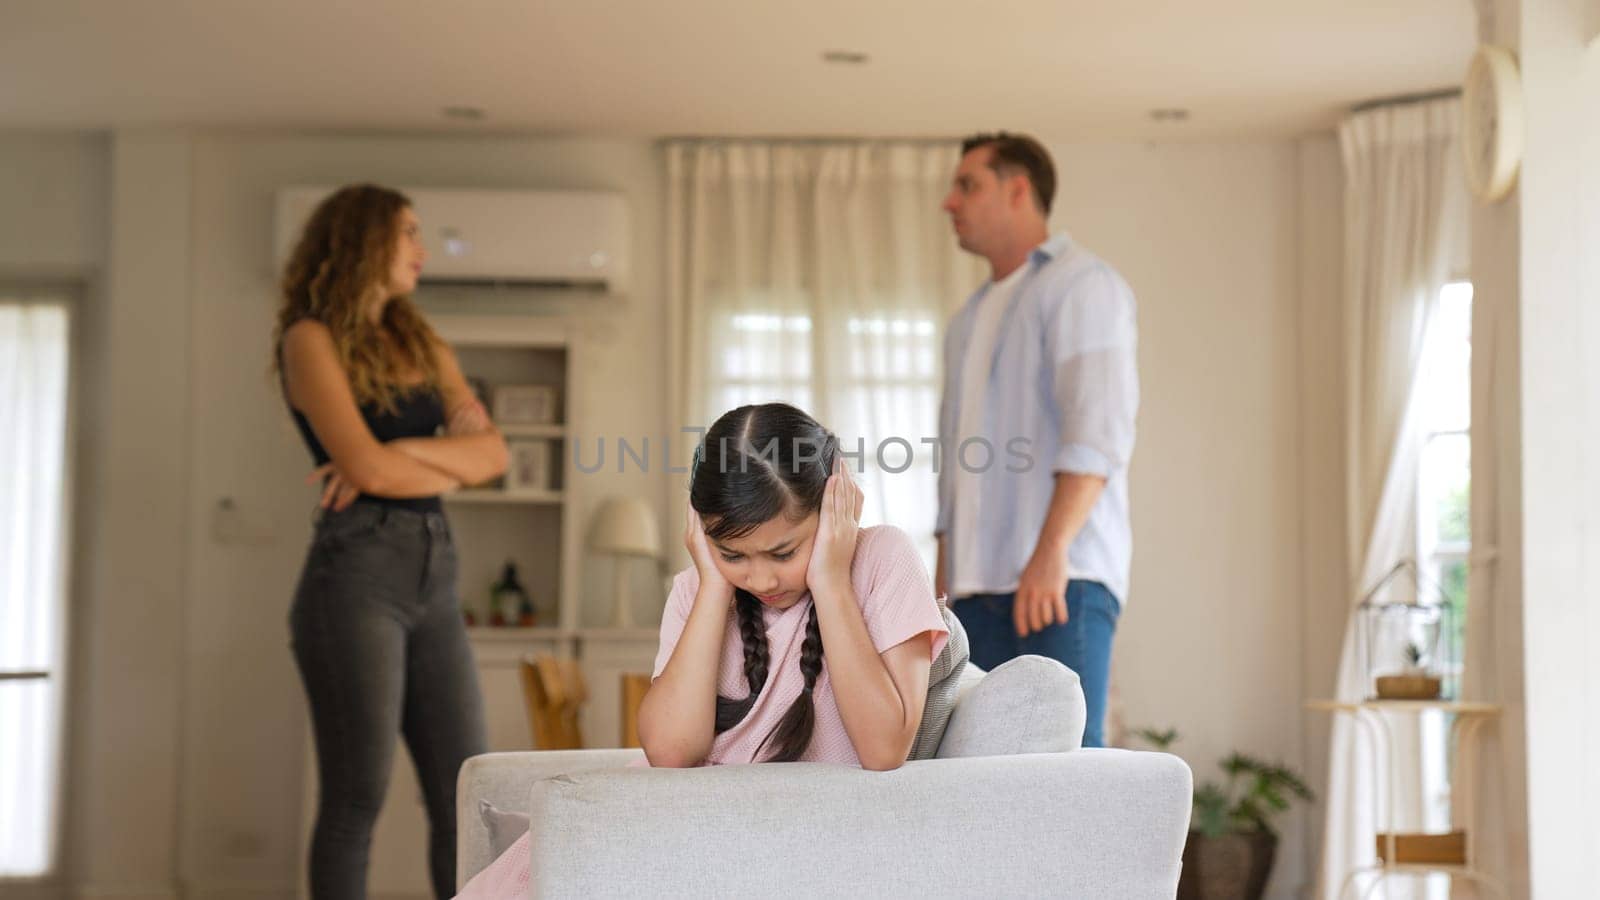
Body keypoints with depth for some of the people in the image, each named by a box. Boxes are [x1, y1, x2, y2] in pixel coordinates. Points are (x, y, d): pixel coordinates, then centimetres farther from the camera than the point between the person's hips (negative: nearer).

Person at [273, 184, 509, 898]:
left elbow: (493, 453, 5)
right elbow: (366, 466, -14)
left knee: (464, 797, 3)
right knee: (356, 802, -3)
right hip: (355, 576, -6)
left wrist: (406, 453, -11)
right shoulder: (311, 339, -2)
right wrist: (449, 468, 3)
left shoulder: (424, 346, 18)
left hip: (434, 577, 7)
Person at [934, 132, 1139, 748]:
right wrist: (940, 582, 17)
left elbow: (1099, 429, -15)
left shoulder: (1080, 284, -1)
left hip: (1063, 580, -8)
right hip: (978, 587, 8)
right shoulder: (970, 321, 25)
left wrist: (1051, 551, -26)